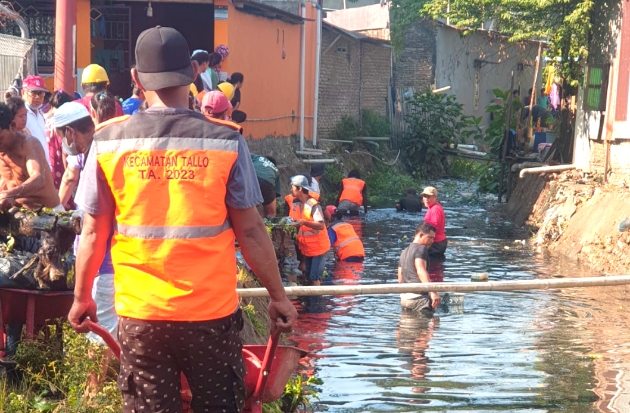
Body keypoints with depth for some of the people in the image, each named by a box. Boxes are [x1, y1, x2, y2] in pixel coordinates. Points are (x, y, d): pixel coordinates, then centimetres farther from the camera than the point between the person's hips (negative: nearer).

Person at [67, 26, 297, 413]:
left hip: (140, 313, 1)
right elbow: (251, 230, -5)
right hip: (211, 311, -1)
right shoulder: (225, 140, -9)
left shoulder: (109, 141, -4)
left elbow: (93, 232, 2)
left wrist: (82, 297, 16)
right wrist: (278, 295, 7)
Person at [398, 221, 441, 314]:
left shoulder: (404, 252, 23)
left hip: (404, 298, 10)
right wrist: (433, 292, -32)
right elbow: (421, 271, -22)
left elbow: (400, 279, 27)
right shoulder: (421, 248, -5)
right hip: (418, 297, -10)